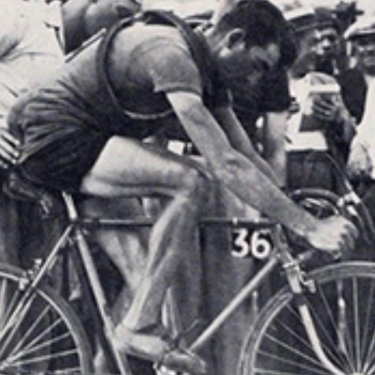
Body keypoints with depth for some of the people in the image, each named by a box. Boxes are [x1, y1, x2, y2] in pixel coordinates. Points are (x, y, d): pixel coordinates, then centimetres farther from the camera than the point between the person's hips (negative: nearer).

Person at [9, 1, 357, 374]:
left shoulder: (207, 74, 7)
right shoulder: (171, 56, -25)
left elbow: (248, 158, 10)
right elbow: (225, 165, -33)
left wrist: (301, 216, 2)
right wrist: (309, 227, -34)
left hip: (91, 146, 11)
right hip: (55, 142, -11)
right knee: (192, 182, -26)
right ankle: (140, 327, -23)